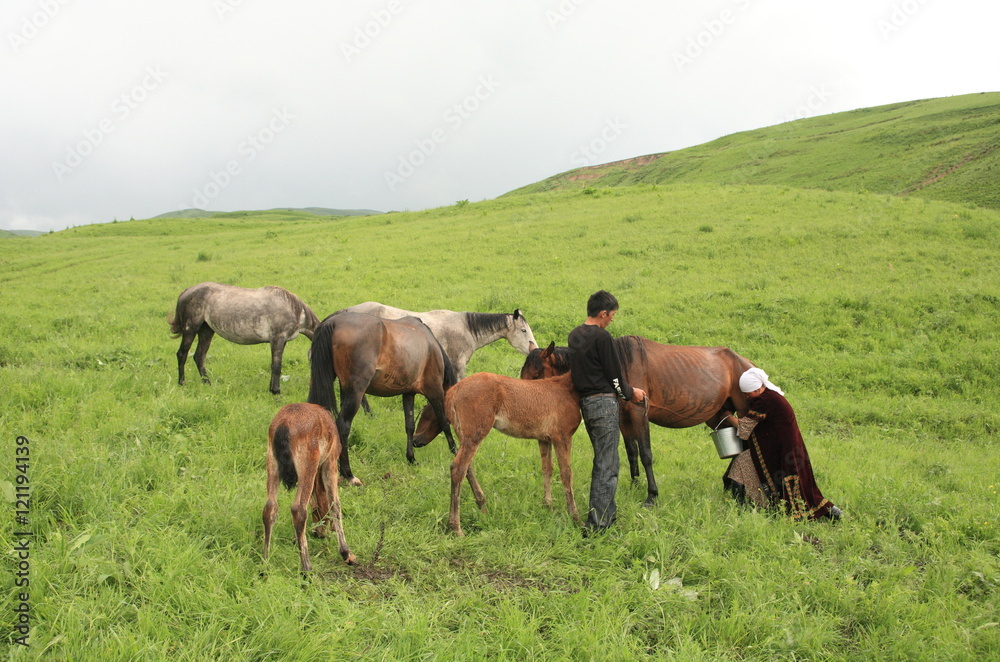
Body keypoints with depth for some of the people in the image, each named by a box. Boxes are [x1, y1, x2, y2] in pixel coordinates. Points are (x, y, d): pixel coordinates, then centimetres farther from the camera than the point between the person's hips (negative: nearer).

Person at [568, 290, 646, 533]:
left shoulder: (574, 335, 11)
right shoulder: (602, 337, -15)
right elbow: (614, 375, -12)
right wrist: (631, 393, 7)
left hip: (585, 402, 9)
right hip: (604, 403, -9)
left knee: (604, 461, 20)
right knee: (606, 465, -4)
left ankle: (609, 513, 29)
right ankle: (596, 523, -3)